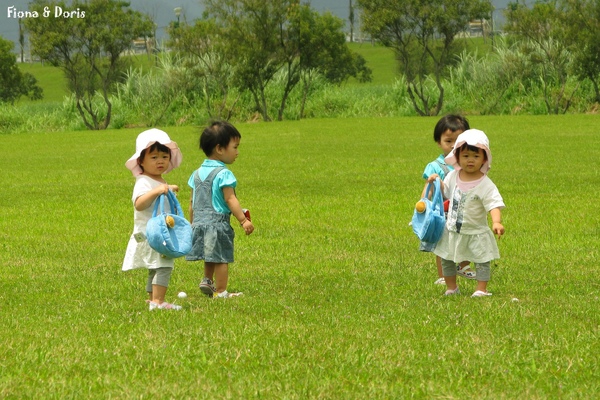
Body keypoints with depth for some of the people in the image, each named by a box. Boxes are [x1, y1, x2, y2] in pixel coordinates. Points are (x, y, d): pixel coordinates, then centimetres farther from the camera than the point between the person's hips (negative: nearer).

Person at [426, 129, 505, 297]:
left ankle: (481, 290, 7)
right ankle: (451, 288, 28)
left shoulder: (485, 185, -19)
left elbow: (494, 205, -26)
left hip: (476, 233, -5)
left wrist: (497, 222, -43)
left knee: (482, 261, -2)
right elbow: (444, 190, 17)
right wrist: (436, 182, -3)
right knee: (446, 259, 13)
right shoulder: (453, 176, -2)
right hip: (452, 231, 5)